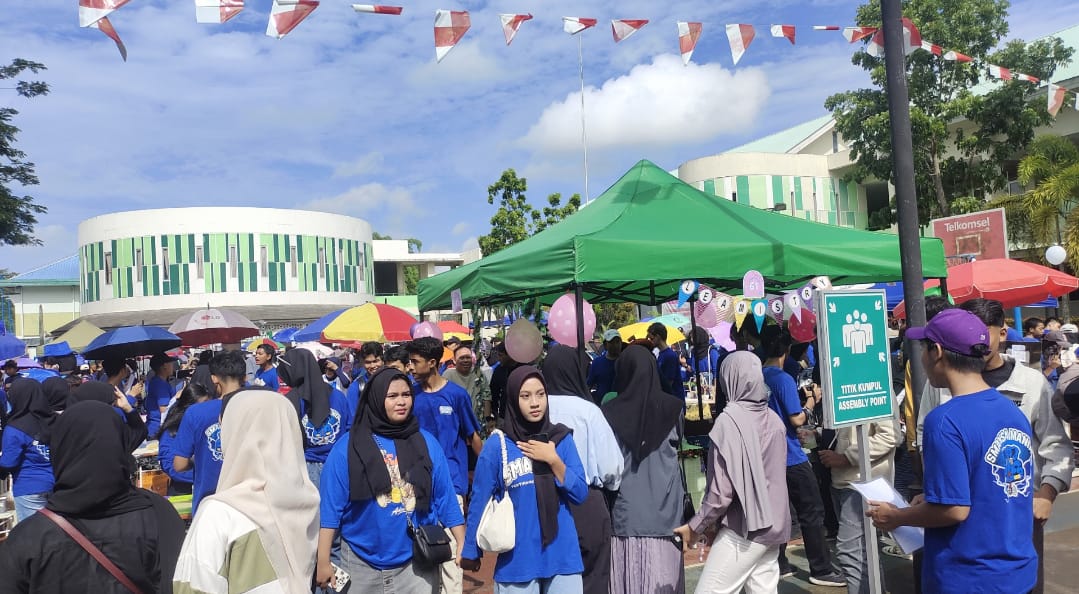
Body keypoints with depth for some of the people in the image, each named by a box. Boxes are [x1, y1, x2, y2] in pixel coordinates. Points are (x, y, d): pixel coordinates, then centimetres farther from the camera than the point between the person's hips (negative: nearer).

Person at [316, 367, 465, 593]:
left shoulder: (427, 443, 1)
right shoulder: (348, 447, -6)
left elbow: (444, 497, 3)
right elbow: (331, 506, -5)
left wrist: (463, 543, -2)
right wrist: (323, 561, -7)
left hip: (416, 562, 1)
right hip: (362, 563, -1)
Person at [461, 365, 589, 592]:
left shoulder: (562, 439, 1)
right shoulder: (496, 446, -7)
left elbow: (580, 494, -1)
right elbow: (480, 501, -1)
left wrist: (553, 460, -13)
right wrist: (471, 551, 3)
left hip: (563, 556, 2)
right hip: (517, 560, -2)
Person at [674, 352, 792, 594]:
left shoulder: (729, 419, -15)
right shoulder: (773, 419, 6)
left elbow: (722, 489, -17)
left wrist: (696, 526, -5)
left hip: (743, 529, -7)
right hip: (774, 526, 7)